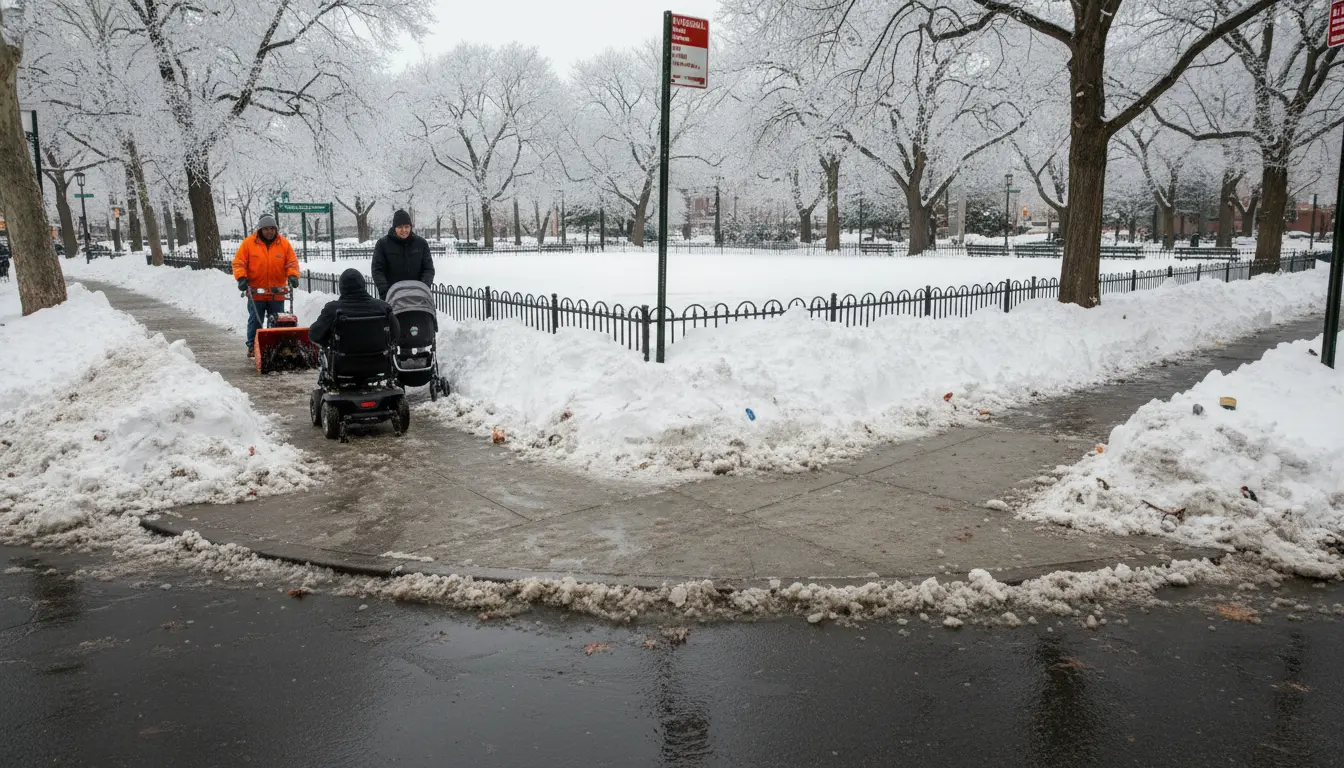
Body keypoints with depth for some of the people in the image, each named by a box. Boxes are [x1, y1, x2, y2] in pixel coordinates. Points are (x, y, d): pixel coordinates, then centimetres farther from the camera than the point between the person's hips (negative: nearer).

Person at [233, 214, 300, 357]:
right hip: (255, 292, -1)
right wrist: (241, 278, -15)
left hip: (277, 293, 1)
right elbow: (238, 262, -1)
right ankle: (252, 347, 16)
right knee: (255, 321, 7)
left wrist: (292, 276, -17)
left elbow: (292, 262, 1)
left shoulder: (284, 243, 2)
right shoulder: (248, 243, -1)